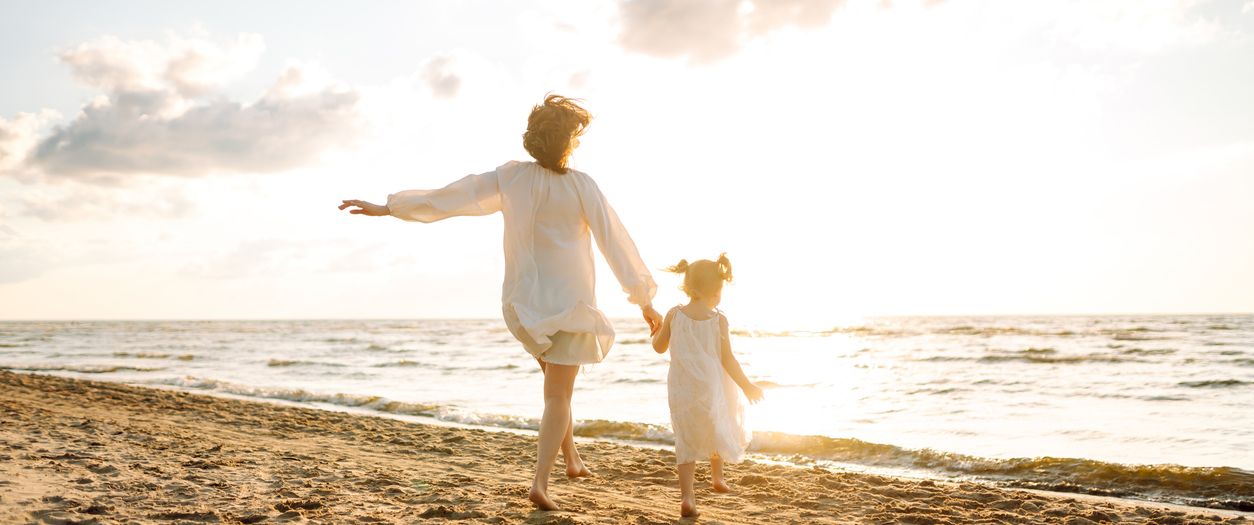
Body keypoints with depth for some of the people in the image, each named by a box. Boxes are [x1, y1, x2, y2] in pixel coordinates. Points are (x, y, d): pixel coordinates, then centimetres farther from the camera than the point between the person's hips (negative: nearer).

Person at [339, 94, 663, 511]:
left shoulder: (509, 177, -4)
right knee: (558, 397, 3)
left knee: (557, 380, 28)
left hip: (523, 301, 4)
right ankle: (540, 481, -8)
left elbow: (449, 196, -3)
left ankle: (572, 459, 30)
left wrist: (386, 207, 6)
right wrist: (645, 300, -5)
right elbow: (615, 242, -11)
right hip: (569, 303, -4)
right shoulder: (580, 186, -13)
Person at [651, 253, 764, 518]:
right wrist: (746, 386, 4)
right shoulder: (718, 319, -11)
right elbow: (727, 360, -8)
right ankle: (717, 477, 43)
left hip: (681, 390, 1)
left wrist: (655, 328, 26)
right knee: (716, 430, 24)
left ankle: (687, 496, -6)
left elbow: (659, 347, 6)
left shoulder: (674, 315, -5)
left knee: (686, 440, 6)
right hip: (711, 387, -1)